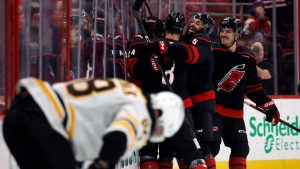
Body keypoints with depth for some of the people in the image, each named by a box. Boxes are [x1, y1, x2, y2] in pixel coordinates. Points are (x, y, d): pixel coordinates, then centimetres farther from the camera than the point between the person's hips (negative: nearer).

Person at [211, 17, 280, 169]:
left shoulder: (247, 58, 7)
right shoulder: (213, 52, -7)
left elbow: (253, 87, 14)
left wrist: (268, 106, 10)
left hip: (235, 111, 5)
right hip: (213, 107, -5)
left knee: (241, 148, 6)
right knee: (212, 145, -15)